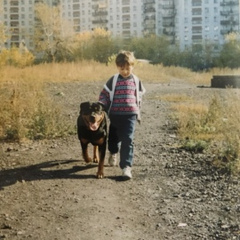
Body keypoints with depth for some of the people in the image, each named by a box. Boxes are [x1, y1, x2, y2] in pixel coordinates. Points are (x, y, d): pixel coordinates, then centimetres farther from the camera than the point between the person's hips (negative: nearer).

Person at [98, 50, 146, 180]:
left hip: (130, 115, -1)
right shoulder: (113, 80, 0)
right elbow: (104, 95, 3)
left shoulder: (136, 81, 5)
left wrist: (137, 111, 18)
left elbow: (139, 97, 17)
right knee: (114, 137, 18)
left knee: (128, 141, -11)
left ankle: (126, 166, -14)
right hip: (115, 115, 1)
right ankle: (113, 153, 50)